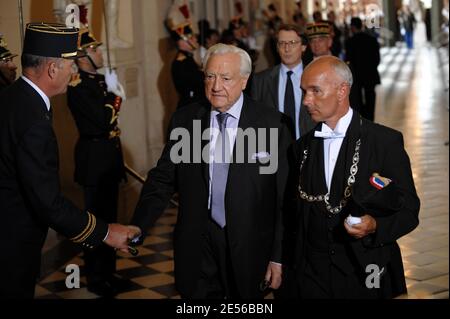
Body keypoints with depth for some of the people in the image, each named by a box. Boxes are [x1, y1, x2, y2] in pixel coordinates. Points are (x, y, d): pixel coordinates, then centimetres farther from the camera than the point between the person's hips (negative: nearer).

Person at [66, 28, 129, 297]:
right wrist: (116, 98, -10)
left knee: (109, 217, 17)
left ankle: (108, 272, 30)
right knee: (97, 218, 0)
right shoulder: (79, 86, -17)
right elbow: (103, 121, -24)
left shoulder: (99, 80, 10)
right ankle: (96, 278, 13)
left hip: (108, 156, 9)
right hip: (95, 158, -9)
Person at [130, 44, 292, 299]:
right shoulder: (184, 120, 1)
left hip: (250, 248, -1)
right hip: (196, 244, 2)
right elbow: (162, 180, 2)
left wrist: (279, 257, -6)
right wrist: (136, 228, -11)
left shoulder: (273, 124, -8)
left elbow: (284, 196, -6)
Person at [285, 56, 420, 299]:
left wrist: (375, 227, -24)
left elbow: (408, 211, -6)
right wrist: (296, 264, 1)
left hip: (367, 276, -3)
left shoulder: (386, 141, -7)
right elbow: (294, 210, 10)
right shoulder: (303, 147, 6)